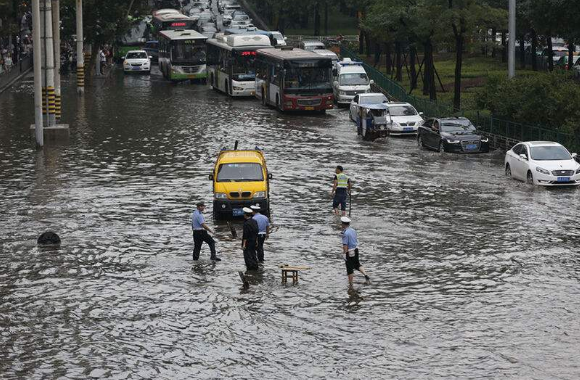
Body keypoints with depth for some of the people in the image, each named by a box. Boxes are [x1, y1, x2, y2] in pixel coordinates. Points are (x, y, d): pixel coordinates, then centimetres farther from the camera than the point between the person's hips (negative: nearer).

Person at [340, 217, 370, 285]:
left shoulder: (345, 233, -21)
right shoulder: (353, 230, 5)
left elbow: (345, 245, -24)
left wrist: (345, 253, -19)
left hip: (349, 253, -8)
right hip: (356, 250, 8)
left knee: (349, 268, 4)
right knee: (357, 264, 23)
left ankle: (350, 284, 12)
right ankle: (366, 275, 7)